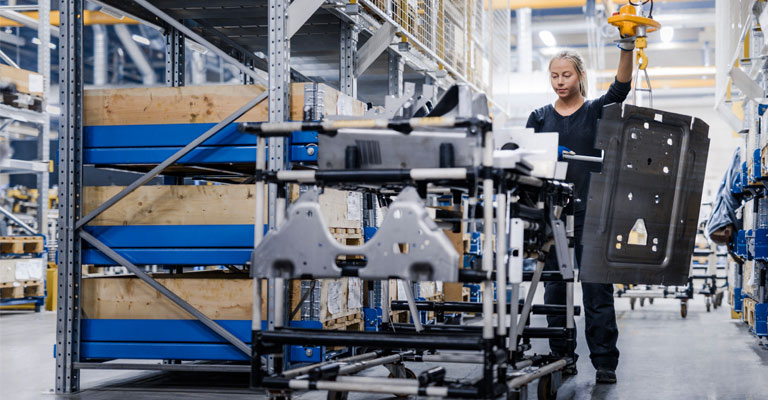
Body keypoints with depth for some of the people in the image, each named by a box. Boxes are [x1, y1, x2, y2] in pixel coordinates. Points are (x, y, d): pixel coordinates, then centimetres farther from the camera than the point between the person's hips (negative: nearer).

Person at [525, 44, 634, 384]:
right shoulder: (540, 117, 12)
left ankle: (604, 362, 0)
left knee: (597, 288, -3)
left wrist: (627, 49, -26)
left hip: (590, 211, -2)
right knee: (555, 288, 6)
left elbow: (620, 87, -12)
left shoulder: (596, 111, 6)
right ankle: (562, 356, 16)